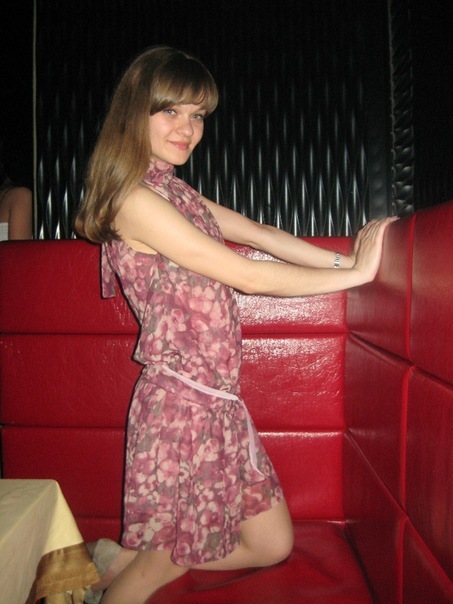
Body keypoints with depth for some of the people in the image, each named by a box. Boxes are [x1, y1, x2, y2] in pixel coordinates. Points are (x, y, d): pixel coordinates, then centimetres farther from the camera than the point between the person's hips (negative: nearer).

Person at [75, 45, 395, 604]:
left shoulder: (174, 192, 13)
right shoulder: (135, 201, -15)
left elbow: (256, 232, 11)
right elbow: (244, 275, -17)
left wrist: (348, 259, 1)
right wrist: (356, 274, -11)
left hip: (216, 396, 9)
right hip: (181, 397, -9)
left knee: (273, 544, 17)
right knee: (164, 559, 10)